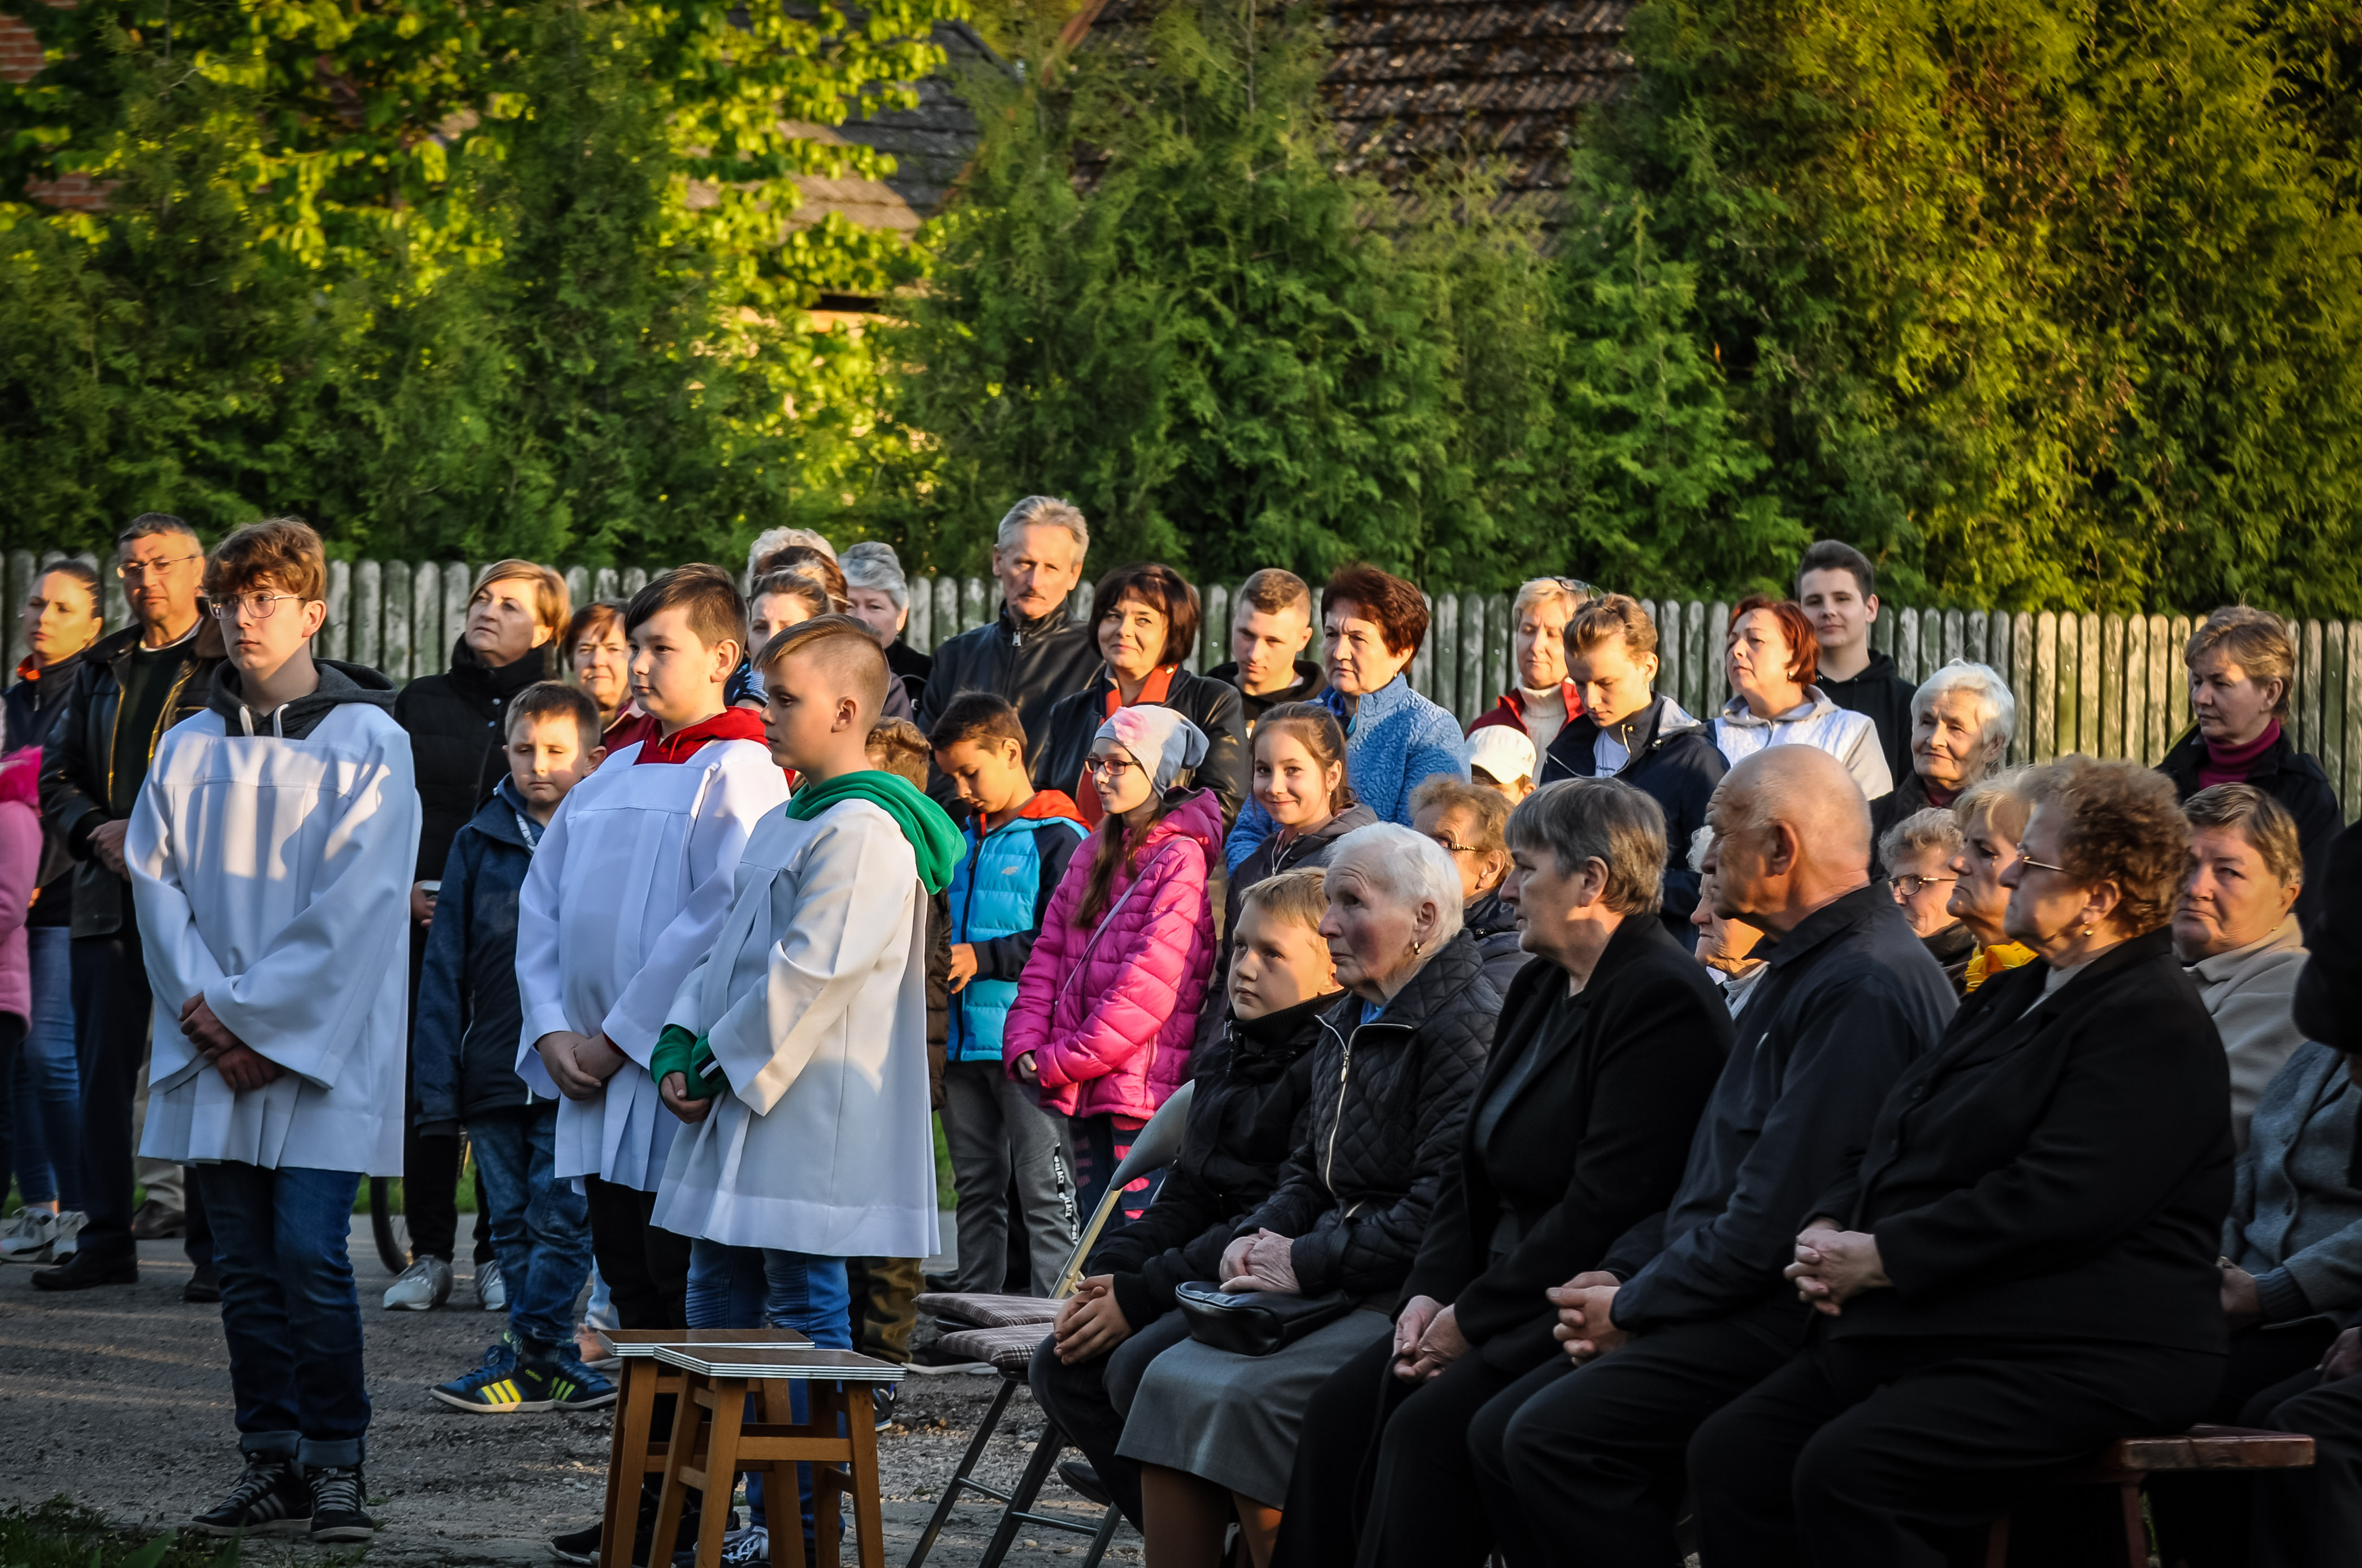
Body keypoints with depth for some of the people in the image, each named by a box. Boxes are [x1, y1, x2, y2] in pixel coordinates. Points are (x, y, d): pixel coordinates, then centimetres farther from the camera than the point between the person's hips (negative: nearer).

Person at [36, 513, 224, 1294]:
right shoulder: (102, 668, 16)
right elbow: (57, 774, 18)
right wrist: (97, 831, -2)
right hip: (109, 896, 5)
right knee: (104, 1068, 6)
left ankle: (215, 1249, 0)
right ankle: (108, 1238, 13)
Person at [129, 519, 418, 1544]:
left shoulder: (367, 741, -2)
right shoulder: (190, 748, 12)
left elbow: (357, 904, -9)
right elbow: (156, 880, 6)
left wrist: (261, 1018, -12)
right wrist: (205, 1006, -9)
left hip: (324, 1045, -4)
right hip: (214, 1048, 4)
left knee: (310, 1255, -11)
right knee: (247, 1265, 5)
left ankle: (335, 1462, -2)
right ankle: (270, 1464, 11)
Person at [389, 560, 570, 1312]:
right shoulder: (421, 703, 13)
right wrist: (399, 885, -1)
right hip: (424, 925, 2)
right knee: (426, 1088, 1)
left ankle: (499, 1255, 8)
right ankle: (429, 1253, 9)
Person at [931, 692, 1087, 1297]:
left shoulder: (1057, 837, -7)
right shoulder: (964, 839, 16)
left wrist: (983, 959, -15)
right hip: (964, 1040, 8)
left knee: (1043, 1190, -6)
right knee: (976, 1187, 13)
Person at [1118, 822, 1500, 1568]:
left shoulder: (1466, 1025, -14)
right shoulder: (1348, 1024, 18)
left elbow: (1442, 1210, -21)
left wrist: (1307, 1263, -15)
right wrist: (1258, 1237, 4)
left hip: (1405, 1303, -9)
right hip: (1330, 1290, 9)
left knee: (1242, 1400, -25)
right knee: (1169, 1382, -8)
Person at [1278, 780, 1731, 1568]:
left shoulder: (1663, 1000, -15)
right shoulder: (1539, 988, 17)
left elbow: (1606, 1205, -20)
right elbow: (1477, 1161, 18)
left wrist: (1474, 1317, -16)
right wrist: (1433, 1291, 2)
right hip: (1510, 1299, 9)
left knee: (1428, 1430, -26)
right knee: (1343, 1407, -9)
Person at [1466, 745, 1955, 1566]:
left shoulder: (1862, 988, -18)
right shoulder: (1806, 966, 19)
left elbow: (1777, 1208, -22)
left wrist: (1637, 1307, -11)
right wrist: (1622, 1273, 9)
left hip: (1796, 1312, -11)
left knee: (1554, 1437, -23)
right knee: (1499, 1431, 0)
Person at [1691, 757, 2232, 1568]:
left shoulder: (2153, 1025, -10)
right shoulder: (2014, 997, 22)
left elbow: (2058, 1202, -22)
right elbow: (1891, 1144, 24)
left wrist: (1882, 1258, -18)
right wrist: (1829, 1231, 2)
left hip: (2072, 1359, -10)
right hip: (1920, 1333, 10)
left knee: (1844, 1471, -31)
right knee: (1731, 1453, -10)